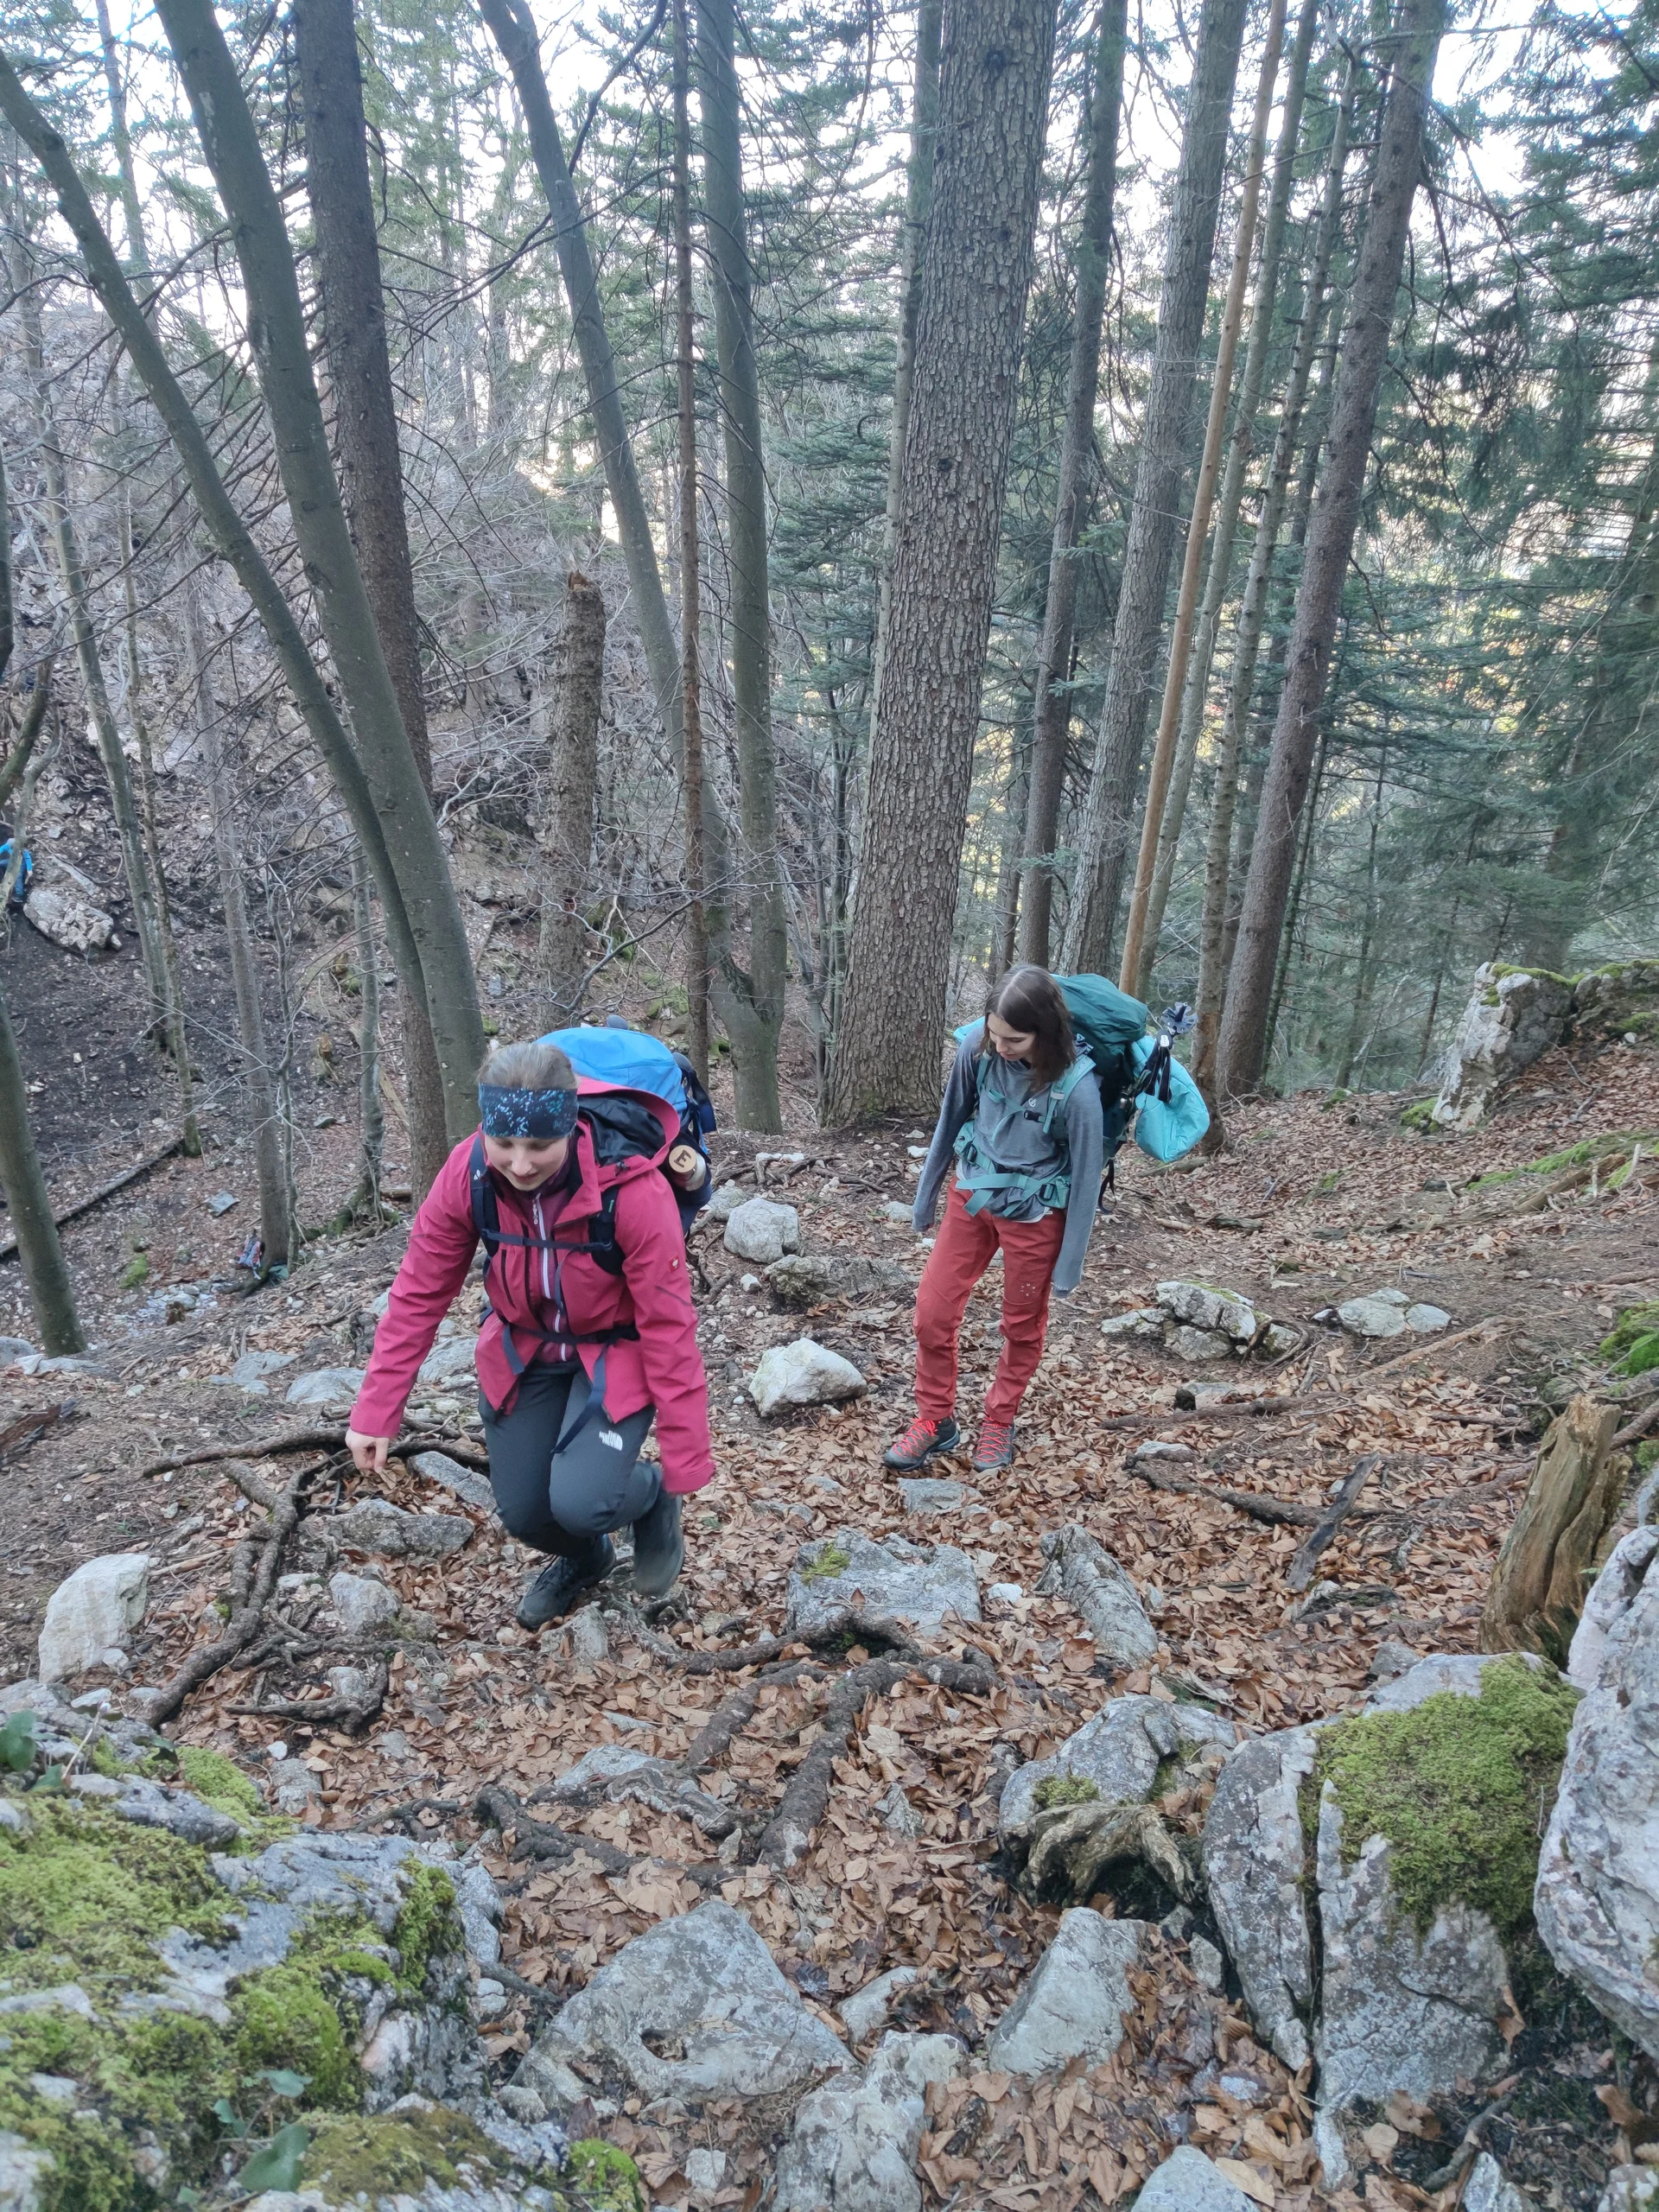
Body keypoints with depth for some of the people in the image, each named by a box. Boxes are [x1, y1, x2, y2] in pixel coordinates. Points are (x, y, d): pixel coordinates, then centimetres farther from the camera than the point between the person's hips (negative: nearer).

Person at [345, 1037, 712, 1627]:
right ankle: (584, 1559, 43)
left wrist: (685, 1462, -19)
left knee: (579, 1501, -22)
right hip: (523, 1352, 4)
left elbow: (668, 1324, -24)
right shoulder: (467, 1173, -22)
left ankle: (650, 1494, 15)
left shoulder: (632, 1189, -32)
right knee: (522, 1511, 7)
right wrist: (376, 1413, -7)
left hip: (615, 1352, -4)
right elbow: (419, 1294, -9)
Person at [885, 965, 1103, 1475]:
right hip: (971, 1195, 4)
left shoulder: (1075, 1085, -27)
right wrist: (925, 1195, 10)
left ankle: (999, 1423, 37)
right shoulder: (977, 1047, -17)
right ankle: (935, 1419, 26)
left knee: (1022, 1324, 14)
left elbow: (1085, 1175, -15)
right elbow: (950, 1121, 0)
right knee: (933, 1309, 6)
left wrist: (1069, 1264, -8)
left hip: (1034, 1215, -3)